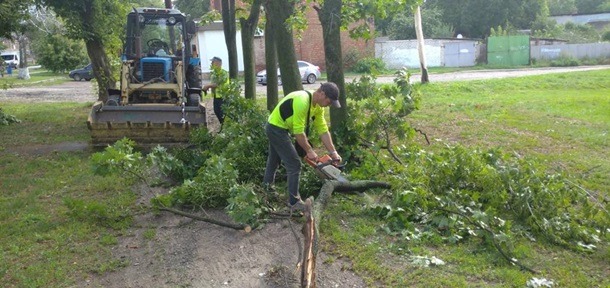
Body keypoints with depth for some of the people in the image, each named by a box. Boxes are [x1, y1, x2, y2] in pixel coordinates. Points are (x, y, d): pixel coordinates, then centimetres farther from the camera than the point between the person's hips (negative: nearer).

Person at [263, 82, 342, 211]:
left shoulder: (318, 107, -1)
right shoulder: (302, 101, -30)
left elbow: (323, 131, 2)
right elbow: (298, 131, -26)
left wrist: (333, 152, -1)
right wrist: (309, 150, -16)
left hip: (278, 129, 10)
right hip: (276, 129, -10)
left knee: (274, 160, 26)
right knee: (294, 165, -7)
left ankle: (267, 187, 45)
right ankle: (294, 202, 1)